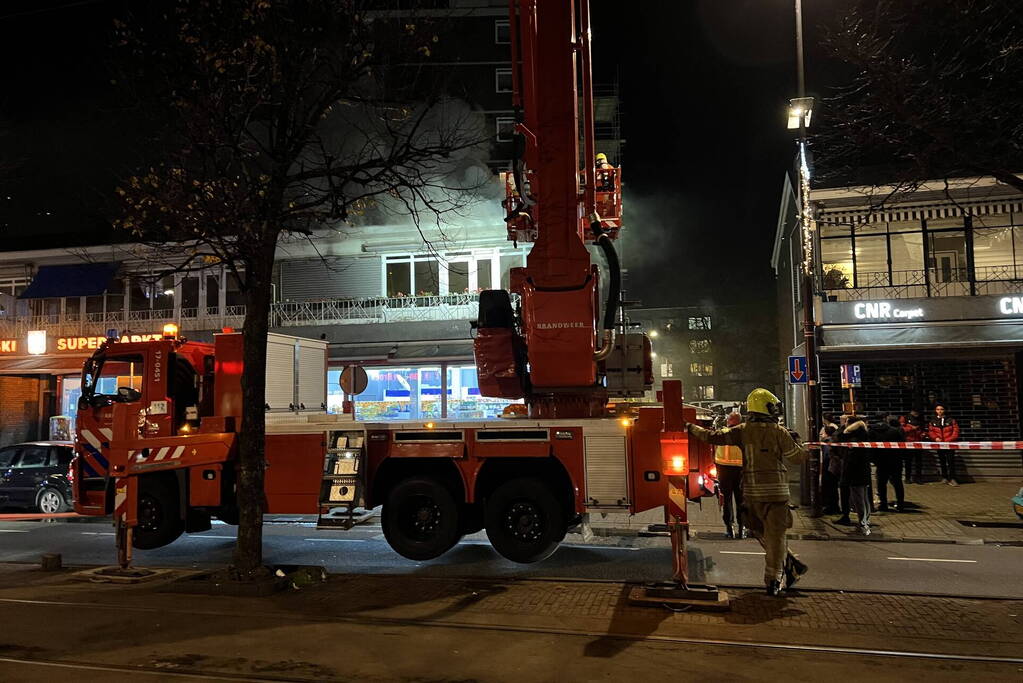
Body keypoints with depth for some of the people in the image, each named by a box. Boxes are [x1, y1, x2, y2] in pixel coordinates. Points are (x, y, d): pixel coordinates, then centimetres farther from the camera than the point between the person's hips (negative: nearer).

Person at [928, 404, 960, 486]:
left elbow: (956, 431, -2)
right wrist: (935, 438, -10)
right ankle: (944, 477, 21)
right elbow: (930, 432, 9)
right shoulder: (933, 422, 10)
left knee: (951, 461, -10)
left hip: (949, 444, -3)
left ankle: (952, 479, -10)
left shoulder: (951, 420, 2)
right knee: (942, 461, 10)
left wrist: (949, 440, -13)